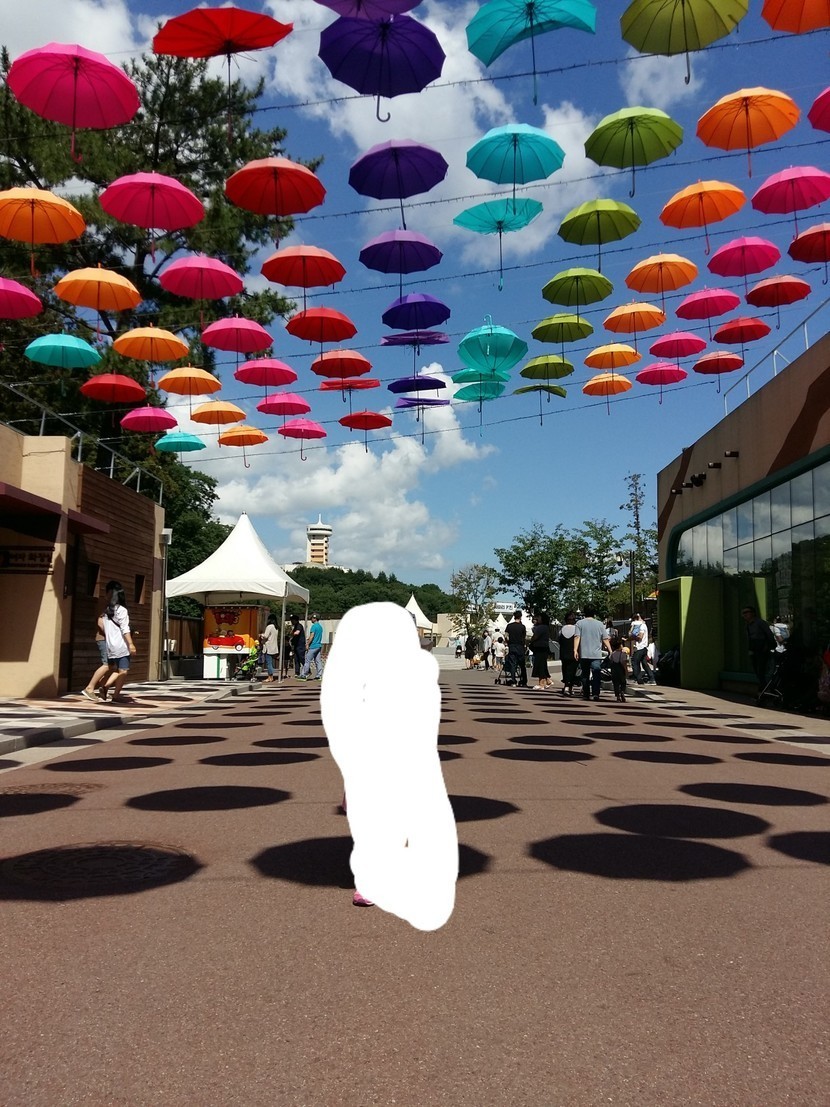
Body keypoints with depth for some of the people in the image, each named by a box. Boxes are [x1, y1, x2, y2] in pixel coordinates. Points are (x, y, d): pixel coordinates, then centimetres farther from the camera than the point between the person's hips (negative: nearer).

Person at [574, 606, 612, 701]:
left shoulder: (580, 623, 3)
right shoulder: (600, 624, 6)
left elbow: (577, 637, -8)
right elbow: (605, 639, 5)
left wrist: (575, 650, -12)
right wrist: (610, 650, 11)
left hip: (584, 654, 1)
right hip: (596, 654, -1)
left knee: (585, 675, 10)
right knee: (596, 674, -6)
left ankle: (586, 694, 14)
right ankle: (595, 693, -19)